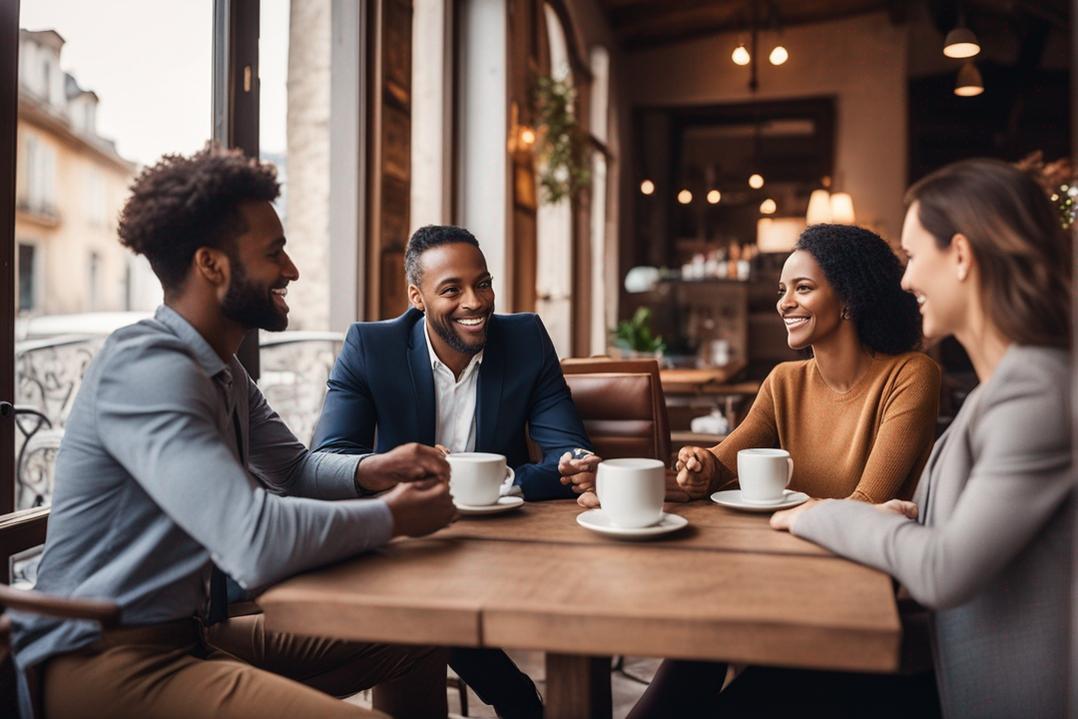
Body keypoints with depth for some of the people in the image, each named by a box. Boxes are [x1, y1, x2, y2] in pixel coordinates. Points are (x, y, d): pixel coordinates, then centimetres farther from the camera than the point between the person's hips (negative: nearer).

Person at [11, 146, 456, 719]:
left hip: (193, 631, 10)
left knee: (417, 644, 11)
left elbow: (295, 469, 19)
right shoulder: (146, 368, -22)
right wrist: (392, 516, -17)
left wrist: (369, 471, -3)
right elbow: (257, 542, -33)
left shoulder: (225, 371, 9)